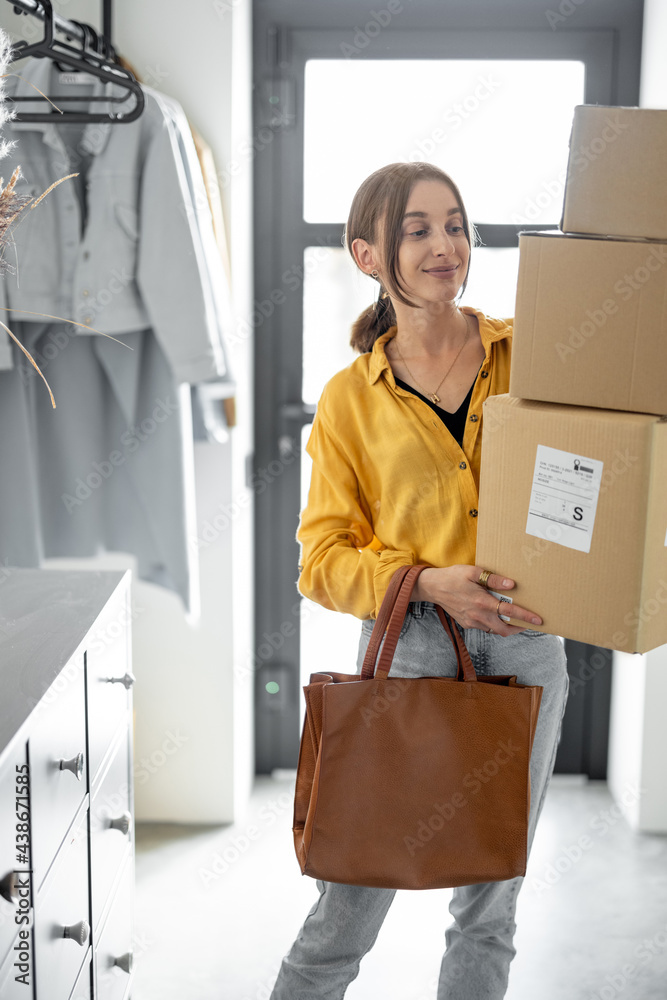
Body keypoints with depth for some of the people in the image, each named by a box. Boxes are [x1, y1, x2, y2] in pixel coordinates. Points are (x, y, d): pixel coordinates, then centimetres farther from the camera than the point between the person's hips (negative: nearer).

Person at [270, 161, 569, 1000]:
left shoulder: (530, 355, 4)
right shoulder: (351, 398, 1)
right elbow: (322, 558, 0)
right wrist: (427, 581, -16)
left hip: (525, 646, 2)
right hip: (407, 646, -2)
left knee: (489, 906, 15)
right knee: (346, 915, 4)